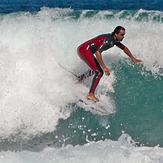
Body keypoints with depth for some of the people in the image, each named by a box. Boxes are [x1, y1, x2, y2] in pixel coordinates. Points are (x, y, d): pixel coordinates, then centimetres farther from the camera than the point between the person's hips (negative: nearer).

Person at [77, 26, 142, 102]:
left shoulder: (114, 40, 7)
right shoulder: (107, 40, -23)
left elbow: (124, 48, 25)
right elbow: (97, 52, -32)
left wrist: (132, 58, 21)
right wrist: (104, 68, -35)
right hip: (84, 50, -10)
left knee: (95, 69, 31)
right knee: (99, 72, -15)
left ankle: (78, 79, 43)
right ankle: (91, 94, -17)